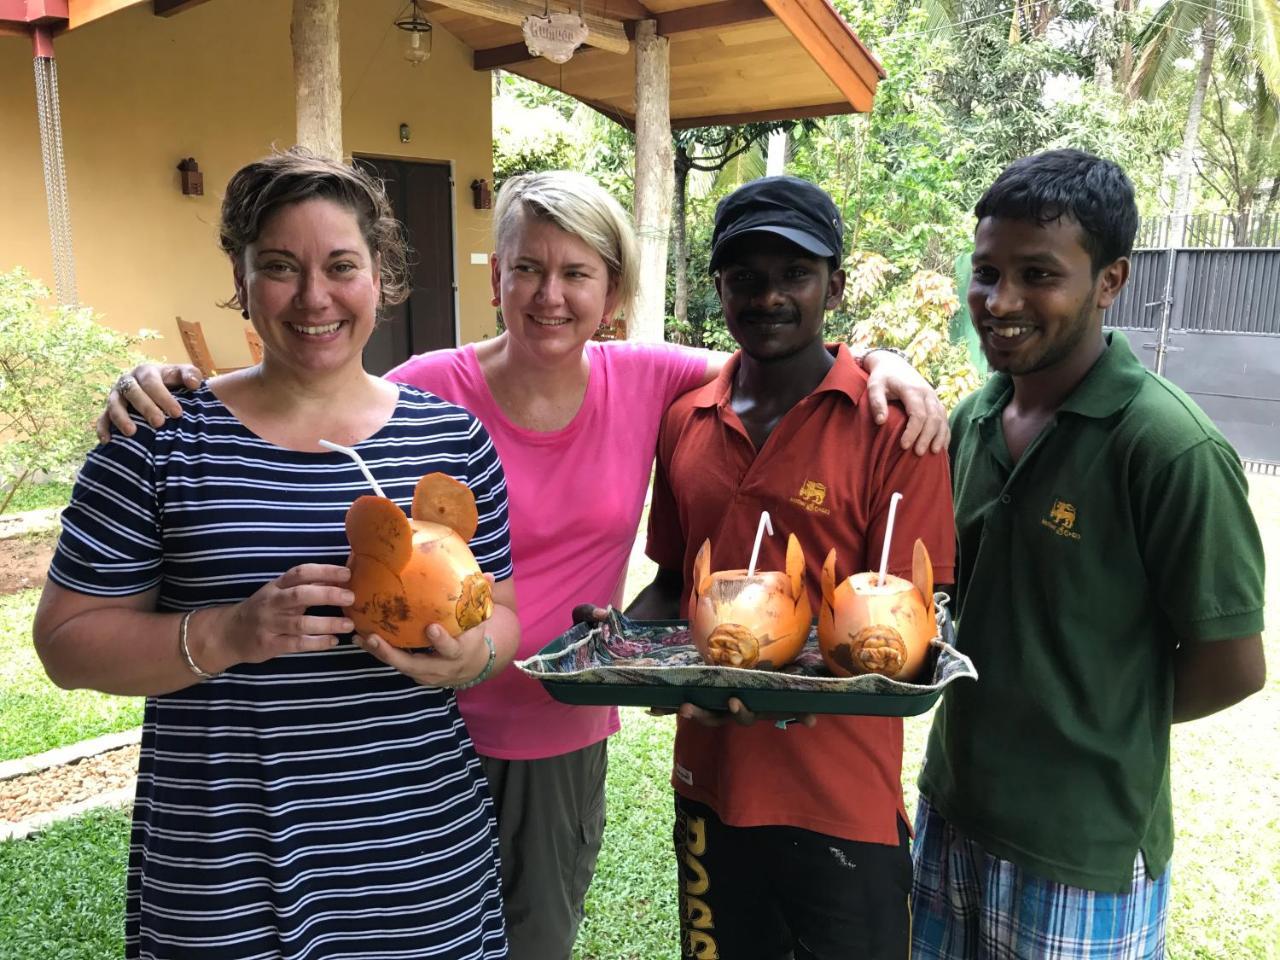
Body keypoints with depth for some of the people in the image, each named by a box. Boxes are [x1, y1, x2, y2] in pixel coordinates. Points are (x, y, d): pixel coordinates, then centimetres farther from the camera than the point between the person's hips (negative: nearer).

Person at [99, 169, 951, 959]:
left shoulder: (642, 382, -6)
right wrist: (169, 394, -26)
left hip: (569, 740, 3)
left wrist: (883, 365, -11)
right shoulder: (429, 393, -14)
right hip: (437, 734, -2)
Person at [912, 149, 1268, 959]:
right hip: (951, 807, 6)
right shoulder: (972, 422, -1)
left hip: (1084, 855, -6)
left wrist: (1097, 728, -2)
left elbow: (1232, 666, -14)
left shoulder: (1172, 449, -20)